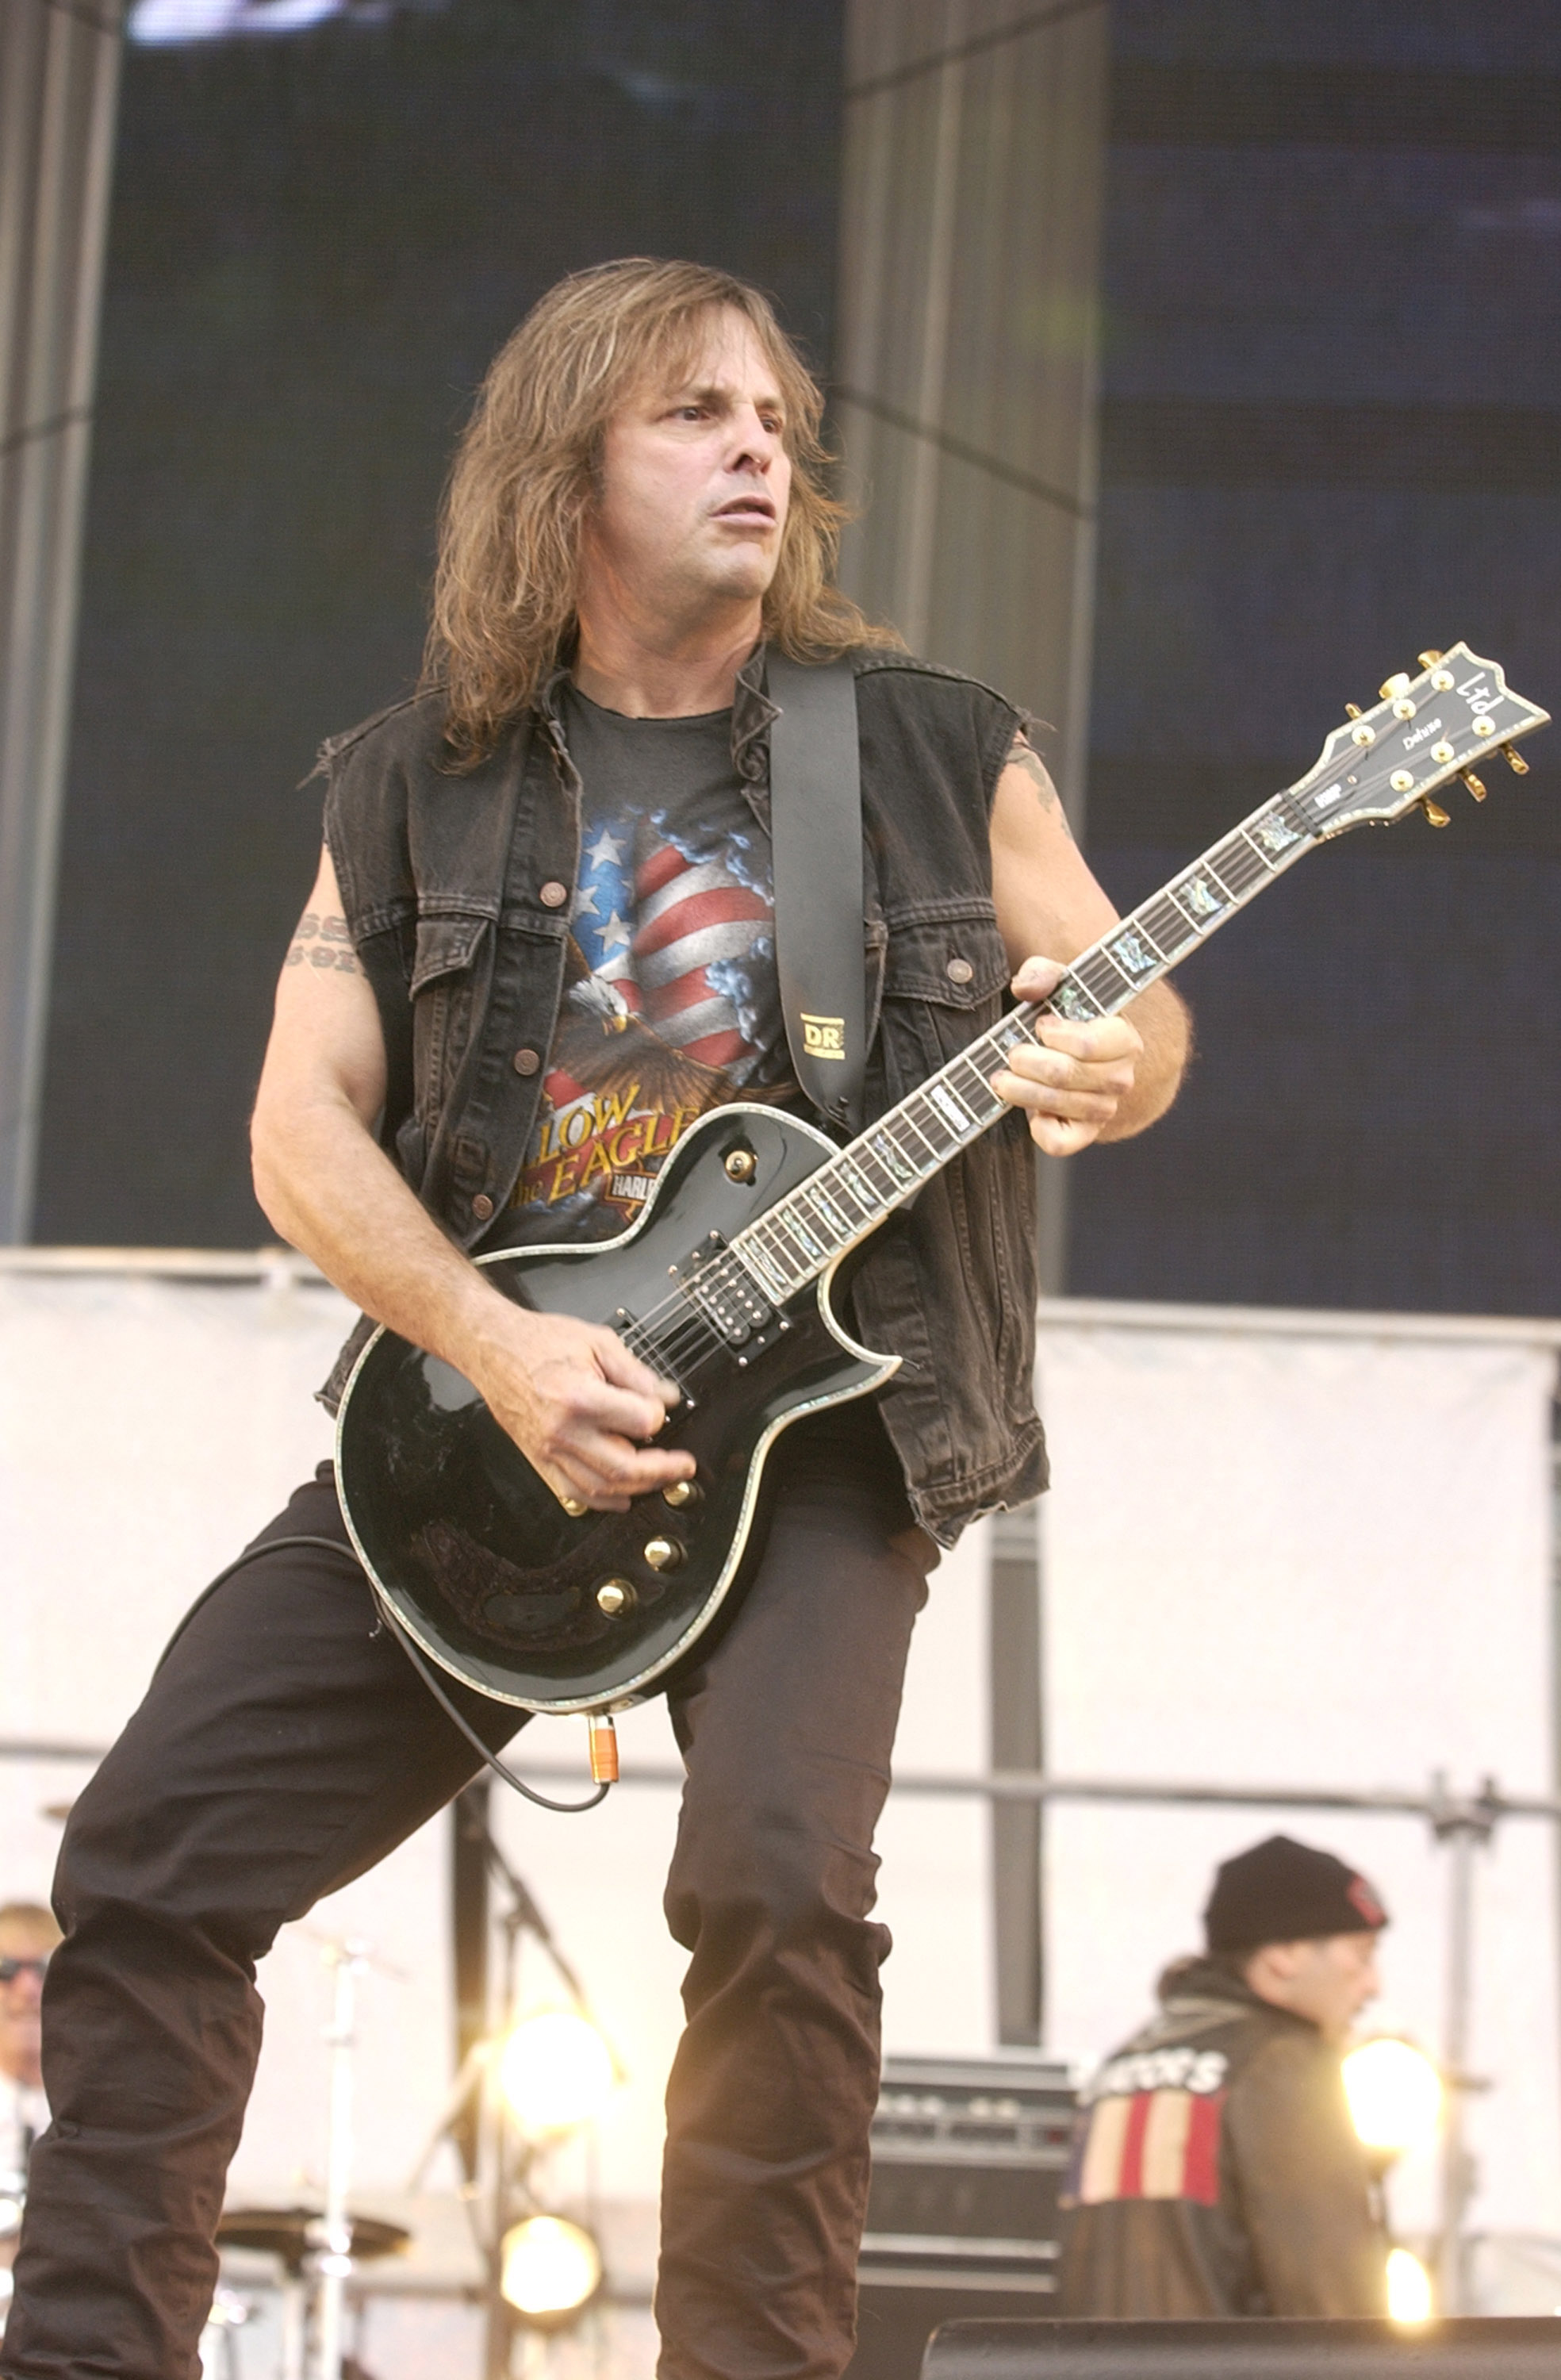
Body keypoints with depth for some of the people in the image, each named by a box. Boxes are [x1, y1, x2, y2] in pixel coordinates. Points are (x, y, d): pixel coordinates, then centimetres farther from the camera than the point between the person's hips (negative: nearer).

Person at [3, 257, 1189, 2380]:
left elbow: (1130, 1004, 9)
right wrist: (499, 1352, -15)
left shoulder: (939, 754, 3)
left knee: (778, 1880, -26)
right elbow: (305, 1116, 1)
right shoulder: (420, 789, 6)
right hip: (480, 1410, 3)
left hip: (819, 1413, -2)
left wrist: (1111, 1064, -17)